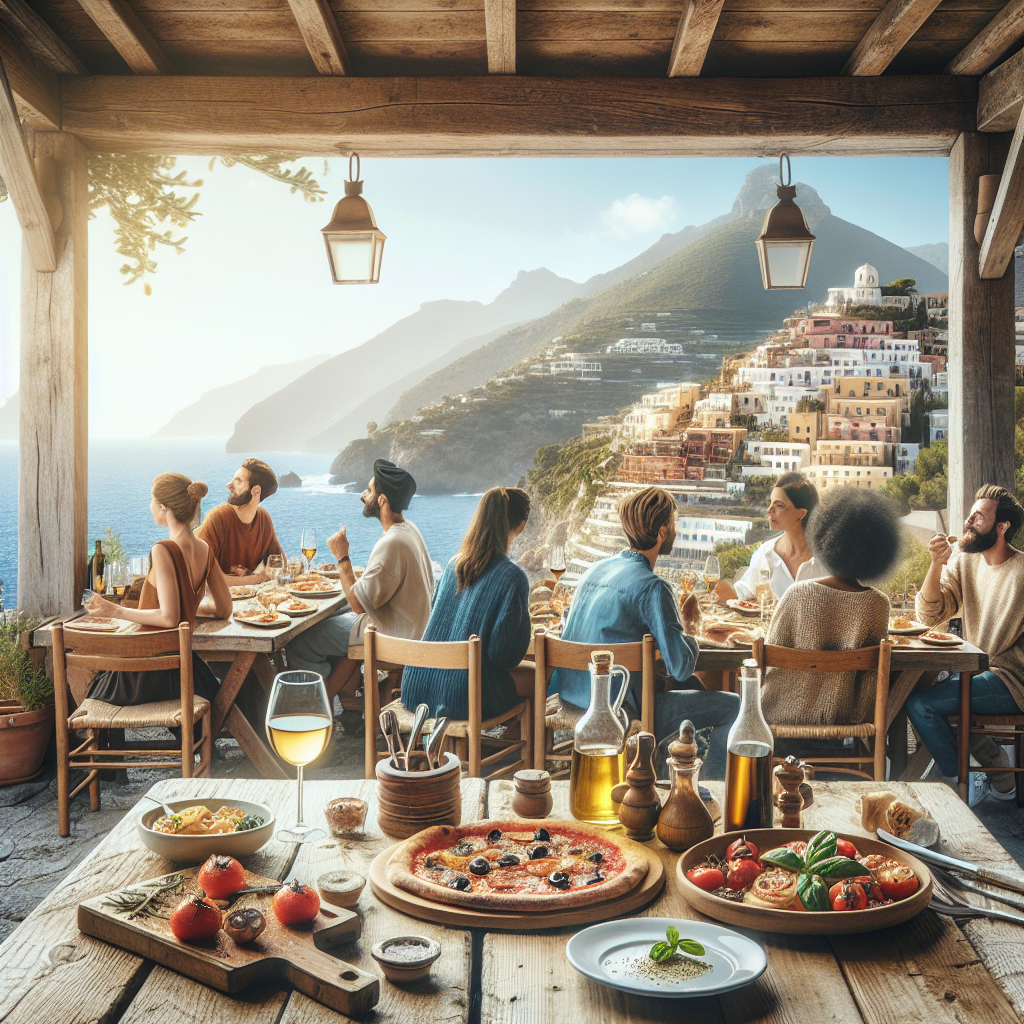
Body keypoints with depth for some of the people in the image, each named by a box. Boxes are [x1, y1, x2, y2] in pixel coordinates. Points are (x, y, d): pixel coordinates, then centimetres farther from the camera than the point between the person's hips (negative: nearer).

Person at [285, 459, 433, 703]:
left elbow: (359, 604, -23)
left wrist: (342, 559, -15)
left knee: (299, 644, -5)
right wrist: (346, 569, 13)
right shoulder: (409, 529, 5)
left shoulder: (392, 544, -27)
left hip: (392, 636, -10)